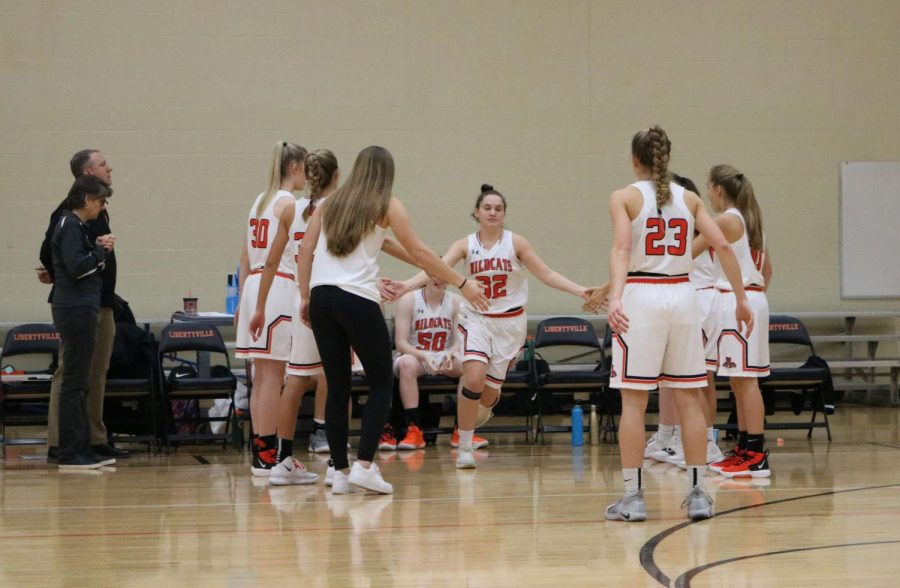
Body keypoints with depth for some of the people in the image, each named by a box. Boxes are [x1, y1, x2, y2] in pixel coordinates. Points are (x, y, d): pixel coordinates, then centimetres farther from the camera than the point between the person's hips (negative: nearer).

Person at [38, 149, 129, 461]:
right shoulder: (70, 210, -14)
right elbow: (50, 250, -20)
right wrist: (60, 277, -6)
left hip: (102, 305, 10)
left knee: (97, 375, 12)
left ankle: (96, 440, 18)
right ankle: (58, 444, -6)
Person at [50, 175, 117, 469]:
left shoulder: (77, 226, 18)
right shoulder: (70, 226, -12)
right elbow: (77, 267, -20)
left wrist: (99, 250, 3)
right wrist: (102, 250, -7)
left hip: (81, 310, 10)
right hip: (76, 310, -10)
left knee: (79, 384, 12)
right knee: (74, 383, -8)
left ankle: (81, 448, 17)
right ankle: (69, 454, -6)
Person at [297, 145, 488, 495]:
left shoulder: (331, 203, 17)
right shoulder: (387, 206, 5)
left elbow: (306, 249, 12)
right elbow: (418, 252, 2)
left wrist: (305, 297, 16)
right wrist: (462, 284, 8)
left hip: (321, 295, 5)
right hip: (358, 299, -5)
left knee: (337, 386, 9)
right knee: (381, 383, 5)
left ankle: (339, 471, 7)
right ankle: (364, 465, -8)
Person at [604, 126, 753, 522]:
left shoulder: (625, 197, 0)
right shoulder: (688, 198, 10)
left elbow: (622, 249, -15)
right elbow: (722, 245, 3)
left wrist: (615, 296, -26)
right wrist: (741, 298, 7)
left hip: (640, 296, -3)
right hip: (682, 295, 3)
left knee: (633, 400, 1)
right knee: (688, 399, 8)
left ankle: (633, 496, 0)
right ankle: (698, 493, 8)